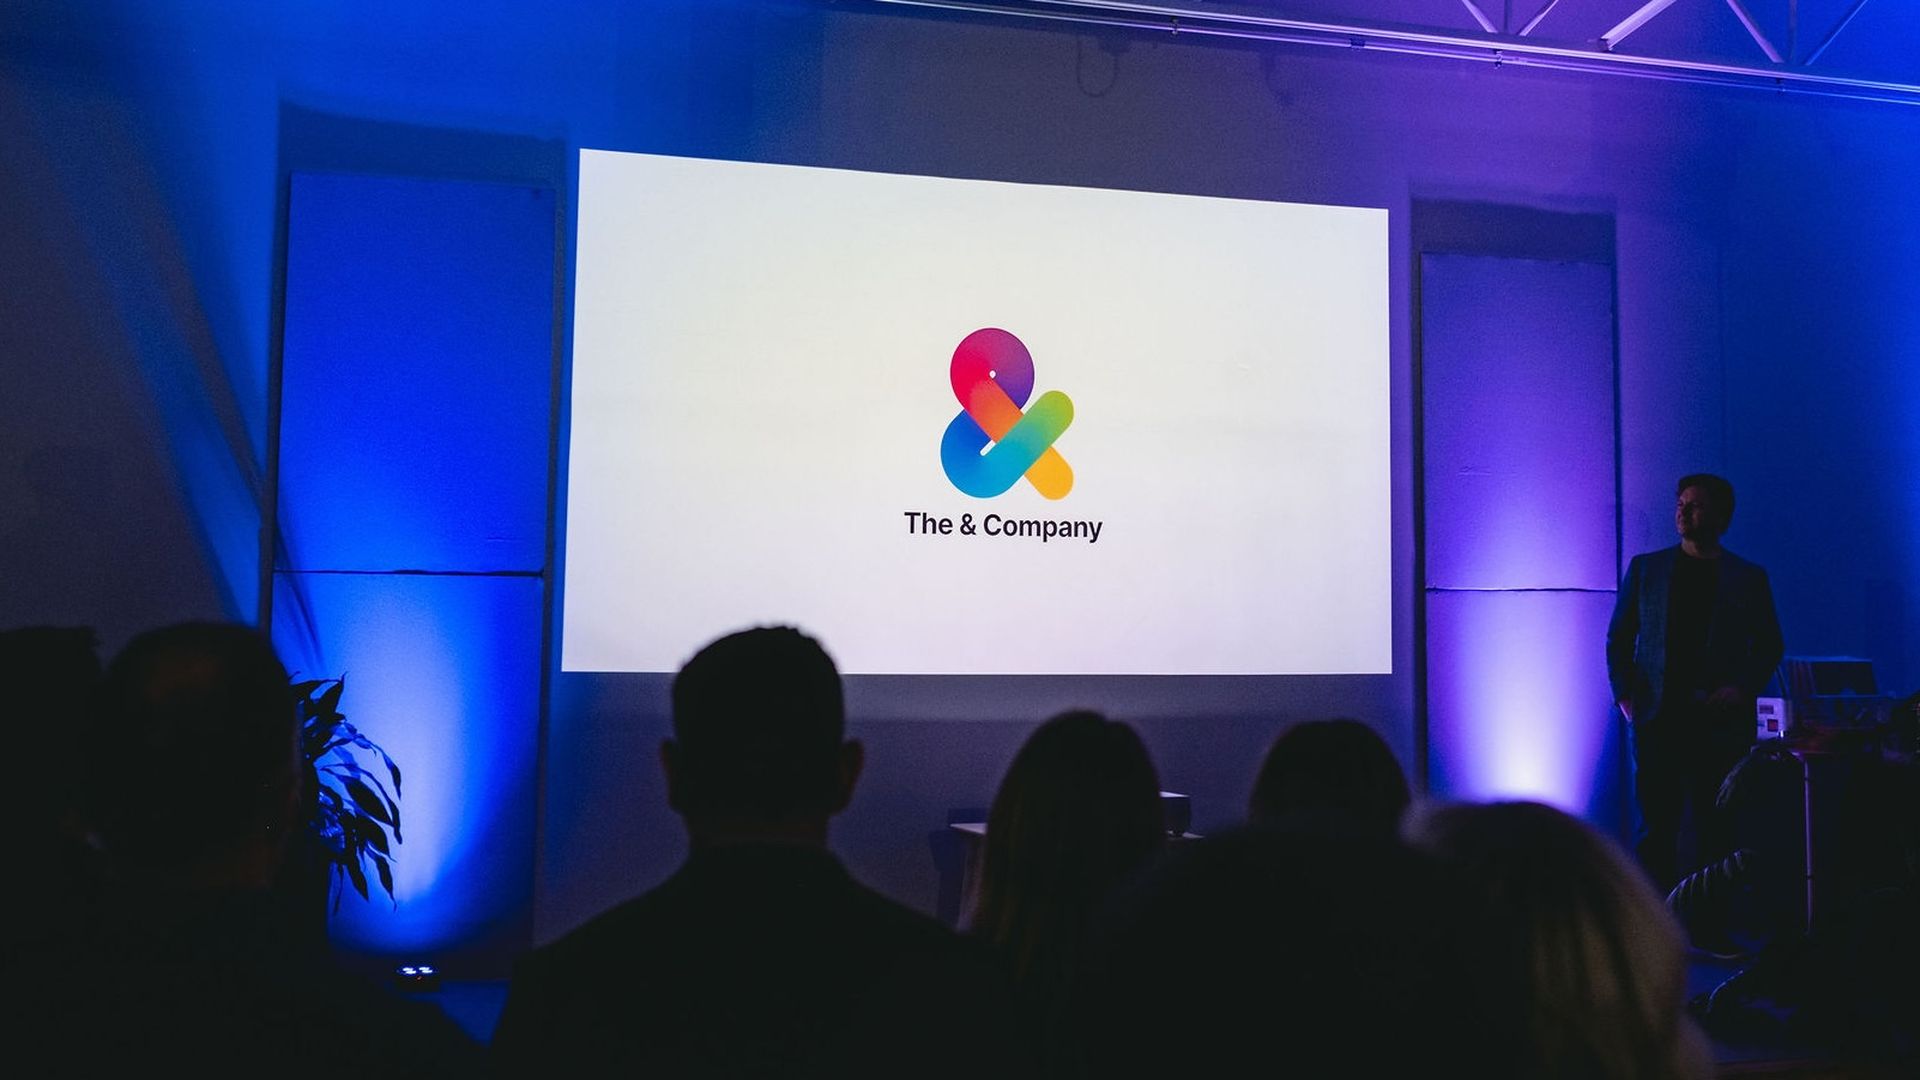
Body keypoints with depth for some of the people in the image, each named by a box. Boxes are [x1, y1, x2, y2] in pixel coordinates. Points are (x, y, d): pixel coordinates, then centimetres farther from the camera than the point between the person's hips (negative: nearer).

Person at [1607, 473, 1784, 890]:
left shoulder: (1749, 578, 7)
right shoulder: (1644, 569, 8)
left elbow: (1769, 645, 11)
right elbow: (1618, 639, 10)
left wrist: (1744, 688, -6)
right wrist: (1623, 695, -2)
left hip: (1721, 723, 0)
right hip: (1657, 719, 0)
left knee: (1716, 831, 3)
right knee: (1655, 828, 1)